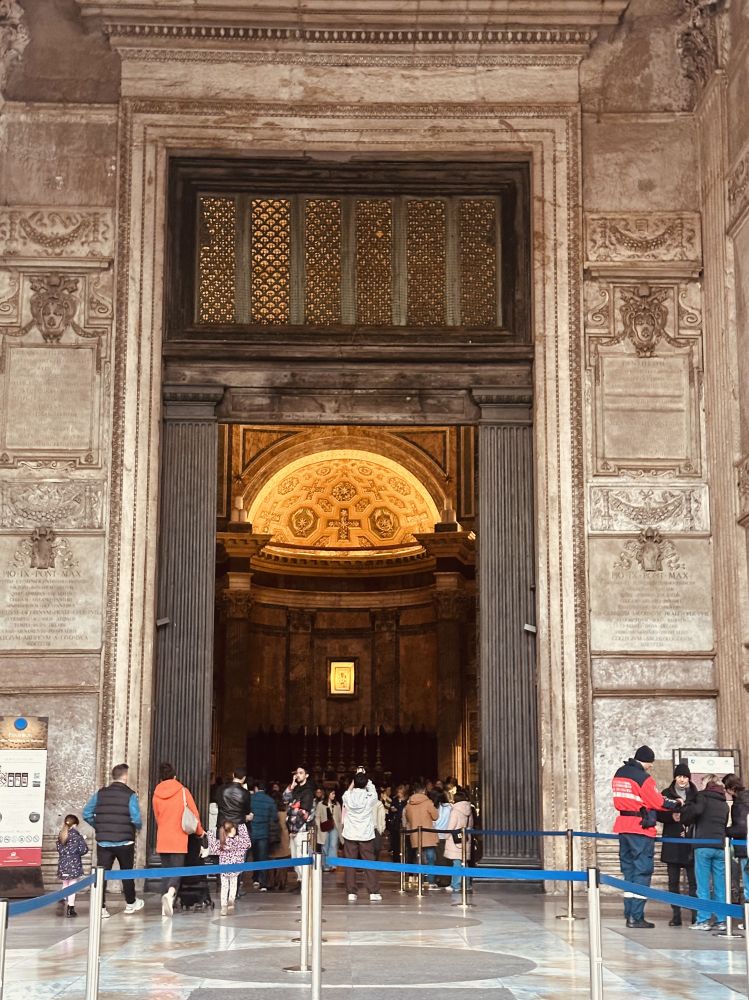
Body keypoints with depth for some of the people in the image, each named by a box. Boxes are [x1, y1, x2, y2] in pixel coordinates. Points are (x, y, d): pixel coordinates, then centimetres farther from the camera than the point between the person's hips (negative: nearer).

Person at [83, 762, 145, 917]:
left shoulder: (100, 794, 3)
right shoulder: (130, 795, -9)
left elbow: (86, 813, 2)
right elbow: (136, 819, -16)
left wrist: (98, 827, 13)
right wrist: (137, 827, 6)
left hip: (103, 841, 2)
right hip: (124, 842, -2)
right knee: (127, 872, 14)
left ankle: (101, 907, -2)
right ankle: (130, 903, 28)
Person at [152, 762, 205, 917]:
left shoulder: (156, 795, 5)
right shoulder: (183, 791, -3)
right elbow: (194, 814, 0)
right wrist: (199, 831, 16)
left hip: (162, 840, 3)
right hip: (178, 840, -3)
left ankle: (167, 905, 10)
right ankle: (170, 893, -31)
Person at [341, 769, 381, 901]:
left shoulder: (348, 797, -6)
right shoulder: (370, 797, -9)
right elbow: (372, 788, 14)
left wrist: (356, 776, 25)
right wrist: (365, 777, 24)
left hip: (350, 835, 1)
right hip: (366, 835, -1)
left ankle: (351, 893, 2)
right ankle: (373, 892, 2)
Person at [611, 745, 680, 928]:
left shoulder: (619, 774, 12)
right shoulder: (642, 777, -13)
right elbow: (658, 802, -12)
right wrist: (676, 804, 5)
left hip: (623, 827, 8)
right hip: (641, 830, -8)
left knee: (629, 870, 13)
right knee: (642, 871, -4)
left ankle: (629, 914, 13)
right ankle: (636, 917, -7)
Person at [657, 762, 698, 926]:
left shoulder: (695, 795, 5)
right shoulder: (666, 794, 6)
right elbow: (658, 814, 1)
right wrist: (672, 817, -17)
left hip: (690, 845, -1)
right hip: (672, 843, 1)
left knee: (693, 881, -2)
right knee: (673, 882, 4)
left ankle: (696, 915, 4)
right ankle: (676, 915, 10)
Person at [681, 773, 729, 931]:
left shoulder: (703, 796, 2)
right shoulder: (724, 803, 20)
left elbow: (696, 810, -16)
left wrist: (682, 817, -1)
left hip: (703, 845, -5)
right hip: (720, 846, 5)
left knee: (703, 885, -3)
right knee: (720, 886, 6)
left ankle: (703, 920, -4)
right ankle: (721, 920, 6)